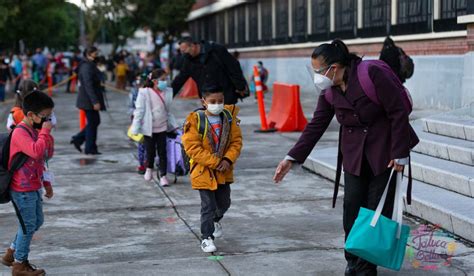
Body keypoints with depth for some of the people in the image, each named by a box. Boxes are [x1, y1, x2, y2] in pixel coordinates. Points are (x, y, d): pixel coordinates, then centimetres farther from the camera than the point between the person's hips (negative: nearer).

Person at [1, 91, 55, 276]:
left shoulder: (34, 131, 8)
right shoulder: (20, 133, -21)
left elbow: (43, 158, 17)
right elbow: (37, 152, -39)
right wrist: (45, 132, -27)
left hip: (34, 188, 9)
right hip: (23, 190, -9)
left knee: (37, 222, 20)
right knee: (28, 227, 3)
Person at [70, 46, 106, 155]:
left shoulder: (91, 66, 13)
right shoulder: (87, 67, -18)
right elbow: (88, 86, -24)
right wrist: (95, 102, -25)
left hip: (89, 100, 10)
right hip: (89, 100, -10)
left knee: (94, 122, 16)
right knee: (93, 123, -1)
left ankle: (77, 139, 20)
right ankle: (90, 148, 8)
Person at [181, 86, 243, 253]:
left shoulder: (229, 117, -4)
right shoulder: (196, 120, -16)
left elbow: (236, 141, -1)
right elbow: (192, 148, -18)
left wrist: (228, 159, -16)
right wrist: (214, 162, -20)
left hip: (224, 170, 5)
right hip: (203, 170, -5)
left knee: (224, 202, 19)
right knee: (208, 206, -3)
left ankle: (216, 220, 50)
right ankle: (206, 238, 10)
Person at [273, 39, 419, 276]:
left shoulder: (373, 75, -20)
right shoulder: (329, 91, -1)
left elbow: (398, 113, -17)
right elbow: (316, 126, 4)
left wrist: (399, 154, -16)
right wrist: (292, 158, 0)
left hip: (384, 152, -5)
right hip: (354, 154, 5)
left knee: (377, 209, 0)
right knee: (352, 207, 1)